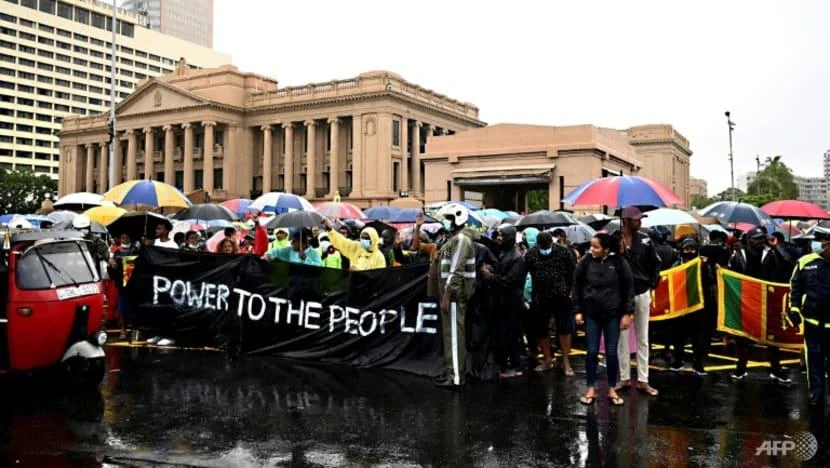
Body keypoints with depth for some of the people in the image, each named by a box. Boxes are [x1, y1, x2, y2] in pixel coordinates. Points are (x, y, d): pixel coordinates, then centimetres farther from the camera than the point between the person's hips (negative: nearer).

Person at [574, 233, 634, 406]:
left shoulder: (619, 263, -9)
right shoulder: (585, 262, -6)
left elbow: (628, 288, -3)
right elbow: (577, 287, 2)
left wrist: (627, 313, -5)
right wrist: (578, 311, 1)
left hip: (613, 315, -1)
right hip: (591, 314, 1)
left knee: (611, 352, 5)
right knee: (592, 352, 5)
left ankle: (612, 389, 18)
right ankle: (591, 389, 15)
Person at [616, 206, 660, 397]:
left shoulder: (645, 240, 1)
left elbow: (655, 264, 9)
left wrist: (652, 285, 3)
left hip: (642, 293, 3)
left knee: (642, 339, 7)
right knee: (622, 338, 6)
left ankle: (643, 380, 14)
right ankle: (624, 377, 17)